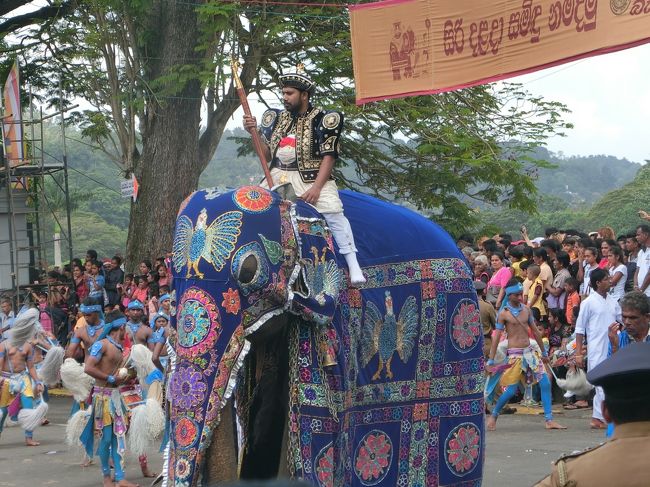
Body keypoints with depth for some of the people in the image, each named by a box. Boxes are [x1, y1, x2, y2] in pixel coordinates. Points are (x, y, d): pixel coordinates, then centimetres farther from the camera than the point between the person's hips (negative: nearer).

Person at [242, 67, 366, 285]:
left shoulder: (323, 119, -5)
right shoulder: (275, 118, 12)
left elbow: (328, 157, -10)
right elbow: (267, 155, 11)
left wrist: (316, 188, -21)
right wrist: (254, 132, -5)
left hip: (312, 177, -5)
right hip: (279, 177, 5)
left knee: (333, 212, -23)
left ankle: (353, 266, -20)